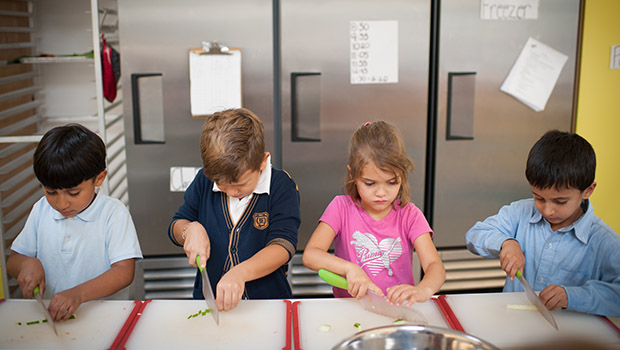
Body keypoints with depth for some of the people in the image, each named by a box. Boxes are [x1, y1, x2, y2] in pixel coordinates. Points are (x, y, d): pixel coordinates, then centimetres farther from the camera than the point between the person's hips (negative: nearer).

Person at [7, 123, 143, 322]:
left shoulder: (113, 213, -7)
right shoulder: (41, 210, 8)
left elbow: (124, 272, -15)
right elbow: (12, 262, 15)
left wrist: (79, 293, -29)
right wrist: (27, 263, -9)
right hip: (50, 314, 4)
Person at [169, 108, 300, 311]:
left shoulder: (281, 186, -6)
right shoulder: (204, 180, 4)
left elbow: (283, 246, -15)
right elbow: (176, 226, 16)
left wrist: (240, 272, -31)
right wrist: (191, 230, -9)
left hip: (267, 300, -4)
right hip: (208, 300, 5)